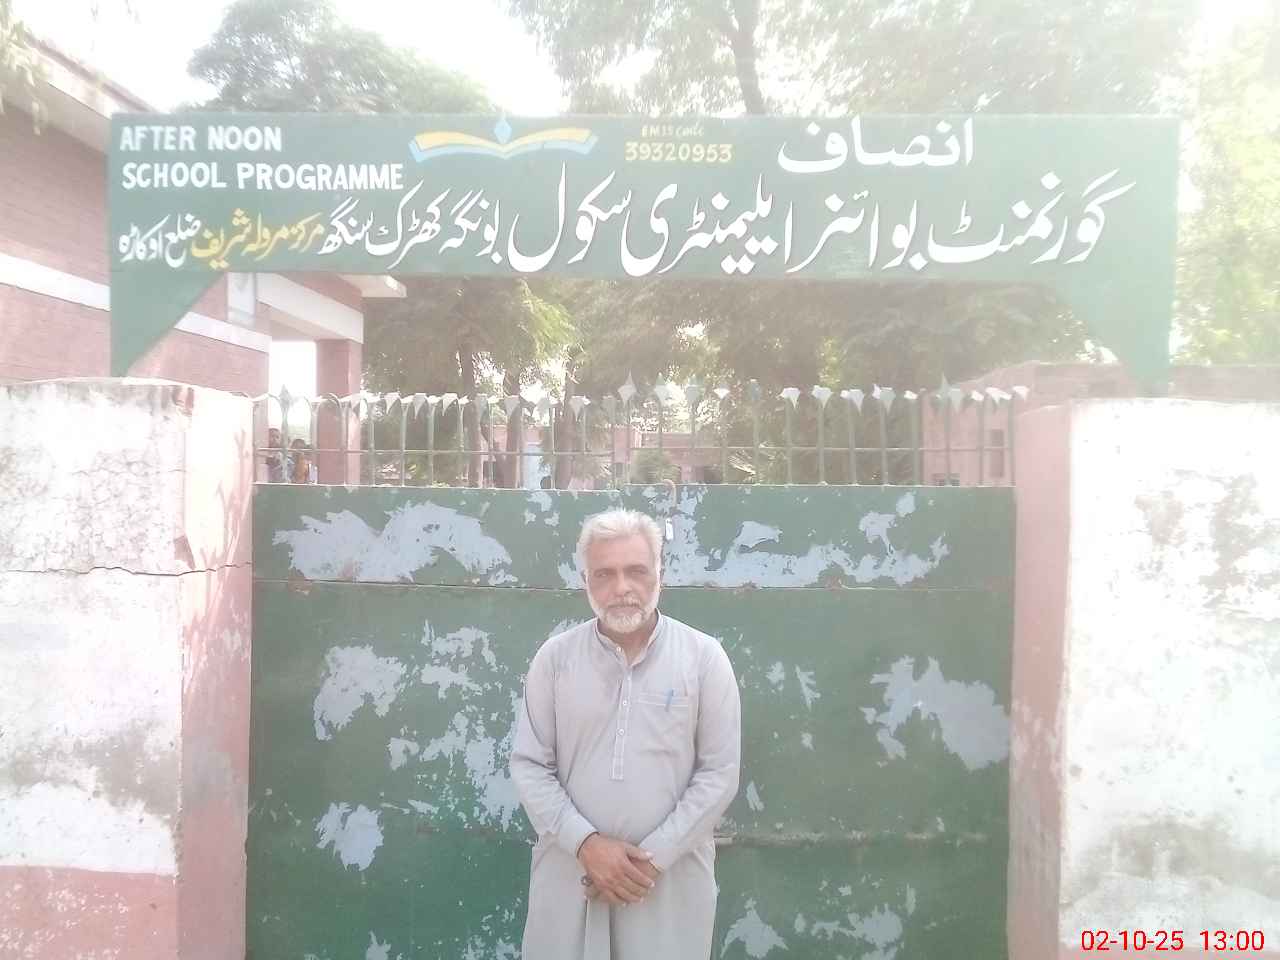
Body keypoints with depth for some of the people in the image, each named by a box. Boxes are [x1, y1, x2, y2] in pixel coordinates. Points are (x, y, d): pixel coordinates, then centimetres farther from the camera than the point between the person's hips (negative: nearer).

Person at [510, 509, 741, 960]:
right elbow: (529, 766, 0)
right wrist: (585, 843, -11)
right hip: (568, 869, 1)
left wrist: (652, 856, -10)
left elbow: (719, 773, -5)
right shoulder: (554, 657, -1)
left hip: (671, 875, -1)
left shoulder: (704, 657, -5)